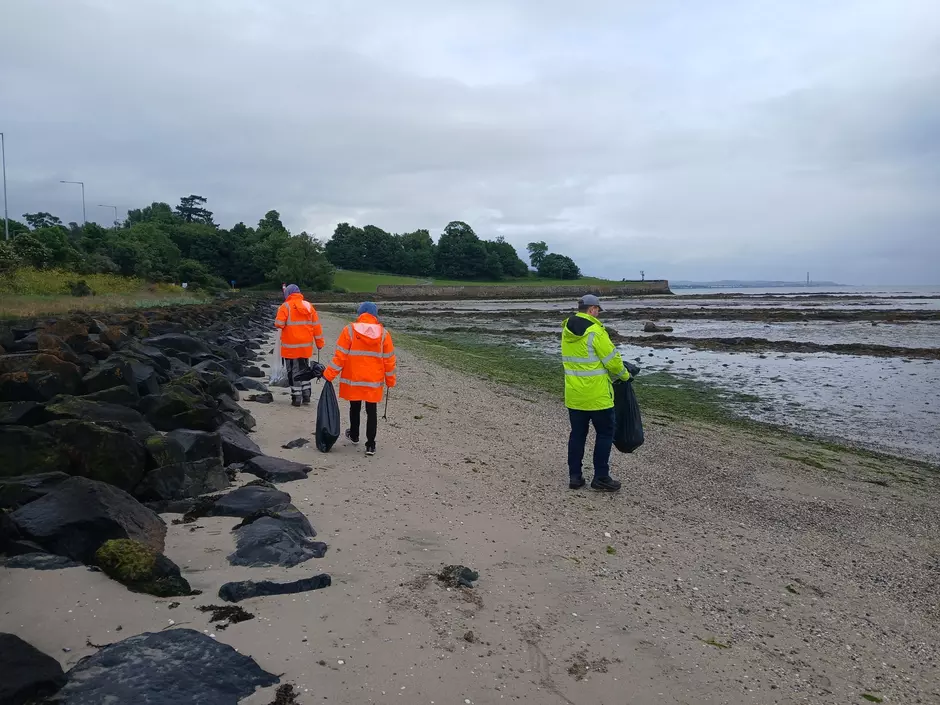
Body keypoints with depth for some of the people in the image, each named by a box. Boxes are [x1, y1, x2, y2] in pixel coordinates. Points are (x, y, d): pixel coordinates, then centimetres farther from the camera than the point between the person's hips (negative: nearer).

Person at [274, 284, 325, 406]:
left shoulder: (286, 306, -10)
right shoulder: (308, 306, 5)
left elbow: (279, 324, -17)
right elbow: (316, 326, 7)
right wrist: (319, 342, 14)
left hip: (291, 347, -4)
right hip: (306, 346, 5)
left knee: (294, 372, 4)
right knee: (304, 370, 17)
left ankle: (296, 398, 5)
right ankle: (306, 396, 20)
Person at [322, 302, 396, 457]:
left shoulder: (349, 330, -9)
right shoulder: (383, 333, -3)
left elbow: (340, 356, -10)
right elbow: (389, 359, 1)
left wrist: (329, 375, -2)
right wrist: (390, 380, 12)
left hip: (353, 379, 0)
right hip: (374, 380, 0)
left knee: (355, 408, 19)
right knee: (372, 411, 6)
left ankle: (354, 436, 37)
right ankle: (370, 445, 4)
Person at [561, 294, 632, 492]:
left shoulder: (566, 330, 6)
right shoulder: (595, 331, -17)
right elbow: (612, 360, -13)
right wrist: (624, 375, 5)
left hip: (574, 394, 7)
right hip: (597, 395, -7)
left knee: (577, 433, 14)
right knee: (605, 433, 7)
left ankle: (574, 476, 18)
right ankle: (601, 477, 11)